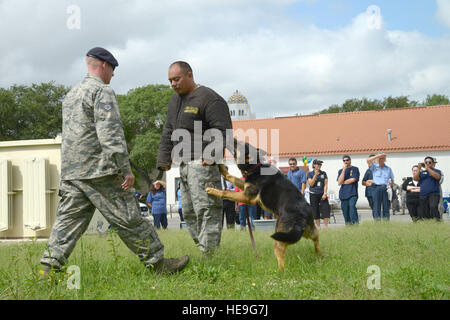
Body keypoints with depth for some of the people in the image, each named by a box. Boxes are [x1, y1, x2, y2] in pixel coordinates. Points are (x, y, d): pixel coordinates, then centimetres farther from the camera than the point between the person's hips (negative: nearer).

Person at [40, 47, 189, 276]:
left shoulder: (70, 95, 22)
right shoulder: (102, 91, -8)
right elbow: (110, 133, -17)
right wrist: (125, 169, -18)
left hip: (70, 173, 8)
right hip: (100, 171, -8)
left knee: (68, 220, 6)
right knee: (129, 219, -2)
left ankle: (49, 267, -2)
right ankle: (158, 263, 4)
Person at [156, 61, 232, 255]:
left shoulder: (209, 99, -8)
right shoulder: (175, 100, 20)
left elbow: (222, 130, -16)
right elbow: (168, 133, 24)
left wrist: (211, 155, -26)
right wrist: (163, 160, 16)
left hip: (203, 163, -9)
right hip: (184, 165, 9)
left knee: (206, 209, -13)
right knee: (189, 212, 9)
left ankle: (210, 253, -14)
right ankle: (200, 247, 15)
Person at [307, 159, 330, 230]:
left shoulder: (323, 173, 8)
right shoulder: (310, 174, 3)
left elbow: (325, 184, 5)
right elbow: (311, 184, -6)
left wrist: (325, 193, -8)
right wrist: (315, 175, -12)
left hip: (322, 194, 1)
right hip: (313, 194, -1)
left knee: (326, 209, -12)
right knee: (315, 211, 1)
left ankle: (326, 226, -7)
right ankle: (318, 227, 10)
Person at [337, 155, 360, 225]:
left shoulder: (355, 169, 7)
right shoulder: (340, 171, 17)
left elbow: (353, 180, -7)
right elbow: (339, 182, 1)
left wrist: (343, 182, 5)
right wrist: (344, 170, -3)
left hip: (352, 193, -4)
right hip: (343, 194, 4)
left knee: (352, 206, -24)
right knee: (345, 210, 1)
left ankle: (355, 223, -29)